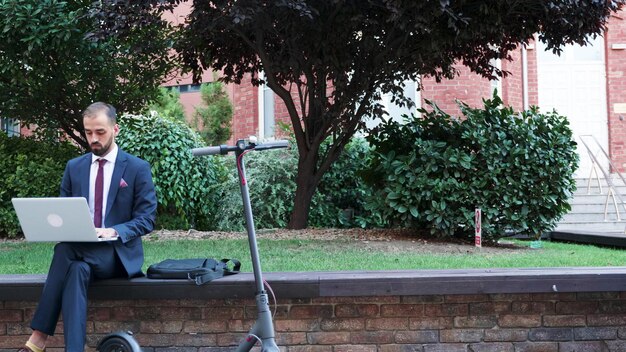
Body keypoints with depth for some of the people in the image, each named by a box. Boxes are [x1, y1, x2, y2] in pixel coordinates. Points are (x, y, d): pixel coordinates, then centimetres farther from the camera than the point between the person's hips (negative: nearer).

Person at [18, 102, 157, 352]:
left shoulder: (138, 168, 2)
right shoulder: (74, 167, 14)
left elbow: (147, 219, -3)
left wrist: (113, 231, -22)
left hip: (118, 254, -3)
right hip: (80, 251, 3)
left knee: (66, 250, -34)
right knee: (77, 270, -36)